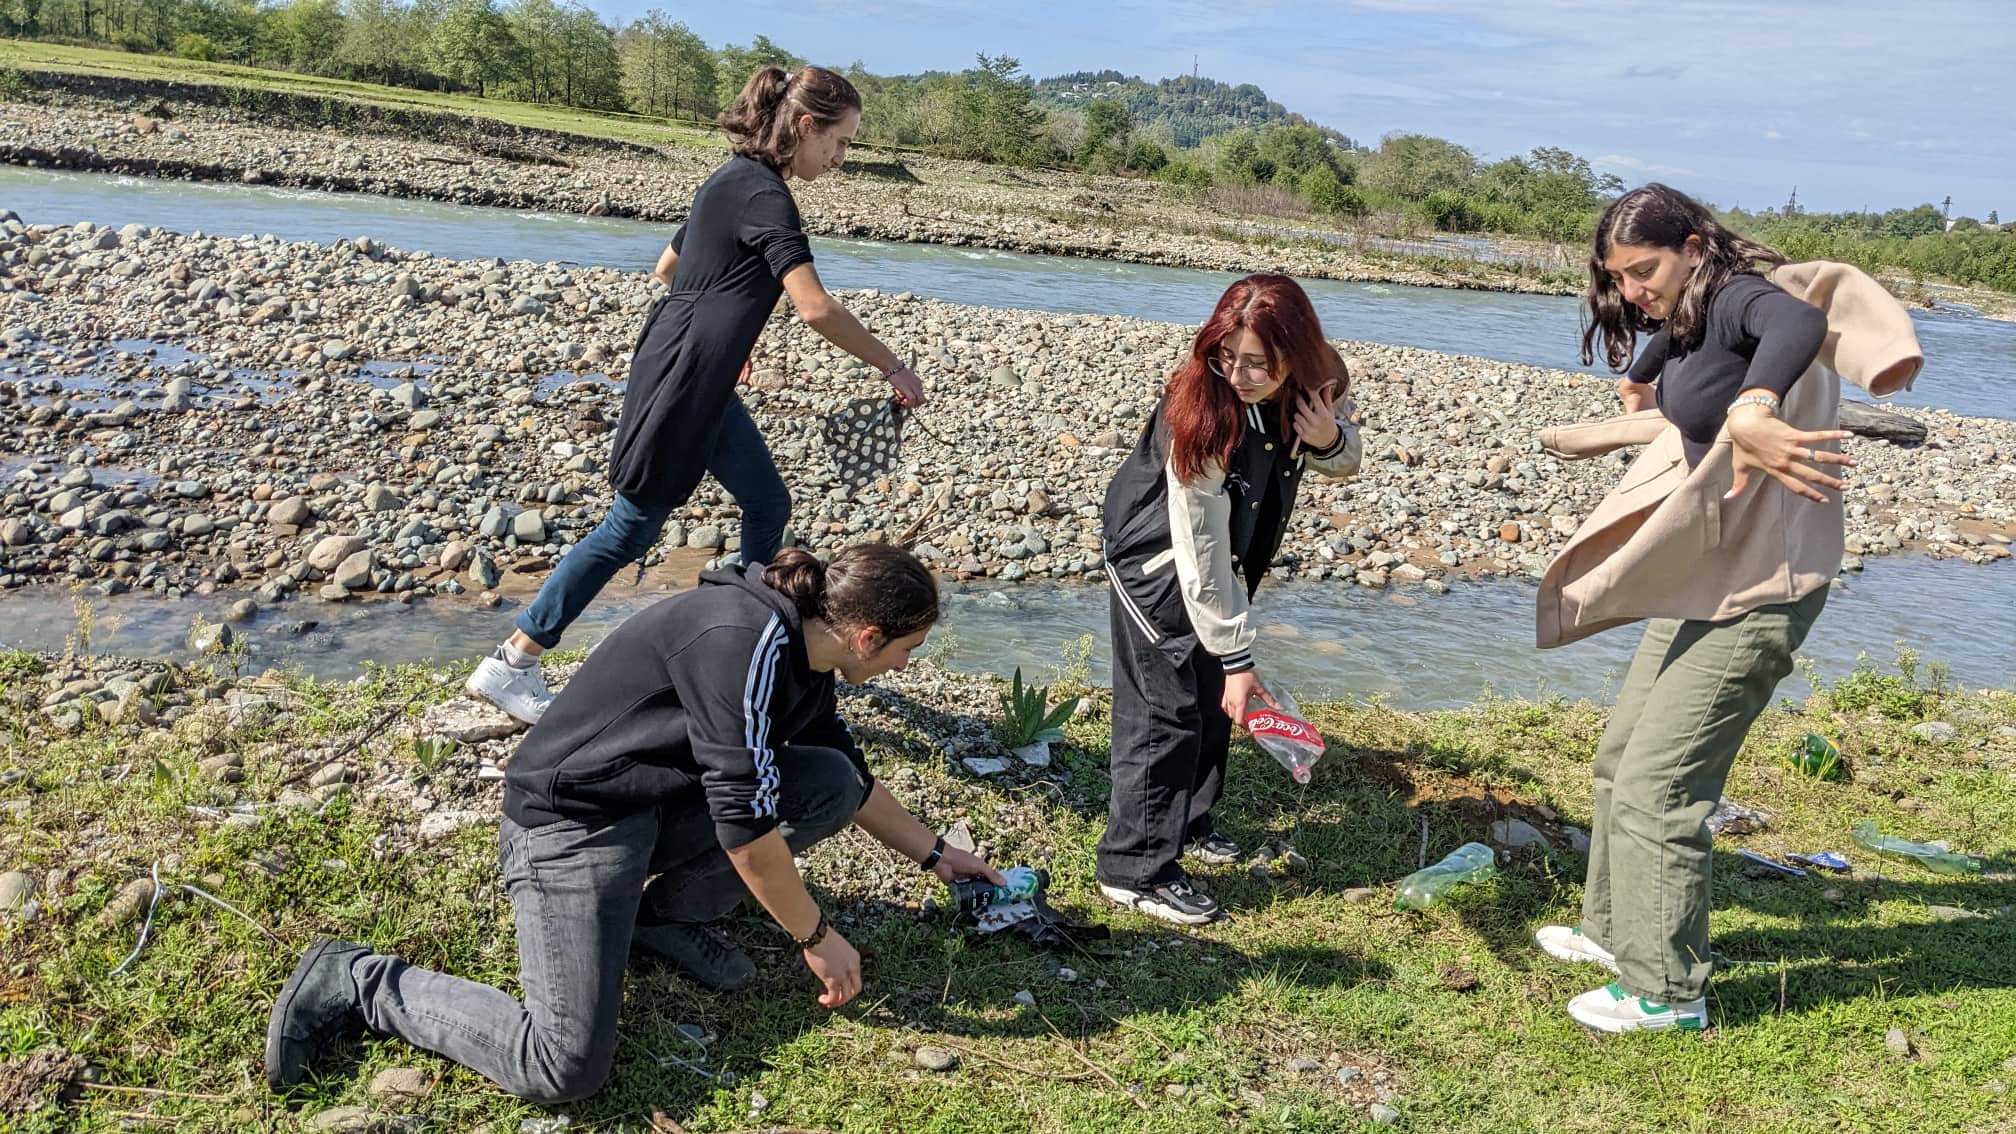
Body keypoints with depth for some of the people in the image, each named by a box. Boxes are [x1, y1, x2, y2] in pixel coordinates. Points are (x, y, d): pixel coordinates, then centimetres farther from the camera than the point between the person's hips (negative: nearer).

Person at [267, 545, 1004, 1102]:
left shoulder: (804, 656, 2)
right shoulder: (744, 640, -27)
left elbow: (854, 779, 19)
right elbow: (744, 824, -25)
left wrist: (934, 854, 23)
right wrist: (816, 936, -14)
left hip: (657, 805, 9)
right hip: (574, 819, -9)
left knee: (832, 784, -3)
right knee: (566, 1068, -18)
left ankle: (669, 918, 6)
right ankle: (358, 982, -1)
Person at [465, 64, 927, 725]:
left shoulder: (733, 181, 13)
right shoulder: (764, 194, -17)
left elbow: (668, 268, 23)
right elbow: (816, 309, -26)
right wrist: (891, 367, -17)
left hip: (703, 384, 10)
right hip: (679, 384, -10)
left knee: (769, 504, 15)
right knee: (635, 526, -3)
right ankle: (510, 665, 5)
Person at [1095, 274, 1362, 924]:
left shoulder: (1318, 383, -16)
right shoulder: (1202, 413, -34)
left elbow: (1344, 462, 3)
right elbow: (1201, 552, -30)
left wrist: (1329, 439, -23)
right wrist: (1236, 656, -26)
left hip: (1229, 559, 7)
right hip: (1157, 561, -7)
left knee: (1211, 698, 17)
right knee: (1165, 710, -5)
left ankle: (1185, 821, 37)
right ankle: (1135, 868, 5)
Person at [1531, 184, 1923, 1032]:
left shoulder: (1740, 296, -18)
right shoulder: (1682, 323, 8)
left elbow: (1799, 324, -46)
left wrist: (1751, 415, -58)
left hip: (1758, 591, -10)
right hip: (1701, 580, 10)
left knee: (1658, 783, -7)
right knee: (1622, 755, 18)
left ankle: (1668, 992, 8)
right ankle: (1615, 930, 34)